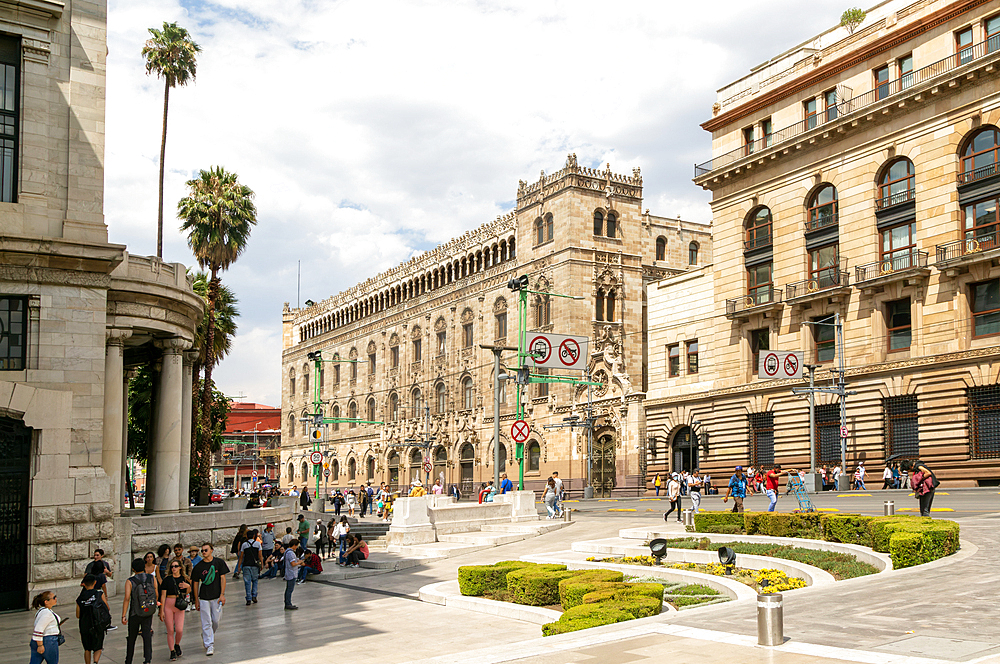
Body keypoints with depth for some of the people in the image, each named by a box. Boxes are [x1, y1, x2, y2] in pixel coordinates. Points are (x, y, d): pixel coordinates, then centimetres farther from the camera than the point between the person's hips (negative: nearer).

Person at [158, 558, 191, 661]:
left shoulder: (184, 579, 5)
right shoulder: (167, 580, -2)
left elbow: (188, 593, 11)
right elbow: (163, 596, -2)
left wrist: (188, 586, -12)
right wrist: (161, 611, -5)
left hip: (180, 606, 1)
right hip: (168, 605, -1)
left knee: (179, 630, -7)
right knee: (170, 631, 1)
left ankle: (177, 645, 22)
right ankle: (172, 652, 14)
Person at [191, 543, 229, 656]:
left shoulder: (219, 562, -1)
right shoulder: (198, 566, 0)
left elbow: (222, 578, -1)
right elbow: (196, 583, 5)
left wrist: (222, 594, -8)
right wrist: (196, 600, 4)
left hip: (217, 597, 0)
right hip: (204, 598, 0)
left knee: (215, 620, 6)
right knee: (206, 622, -4)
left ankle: (206, 636, 32)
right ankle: (209, 645, 0)